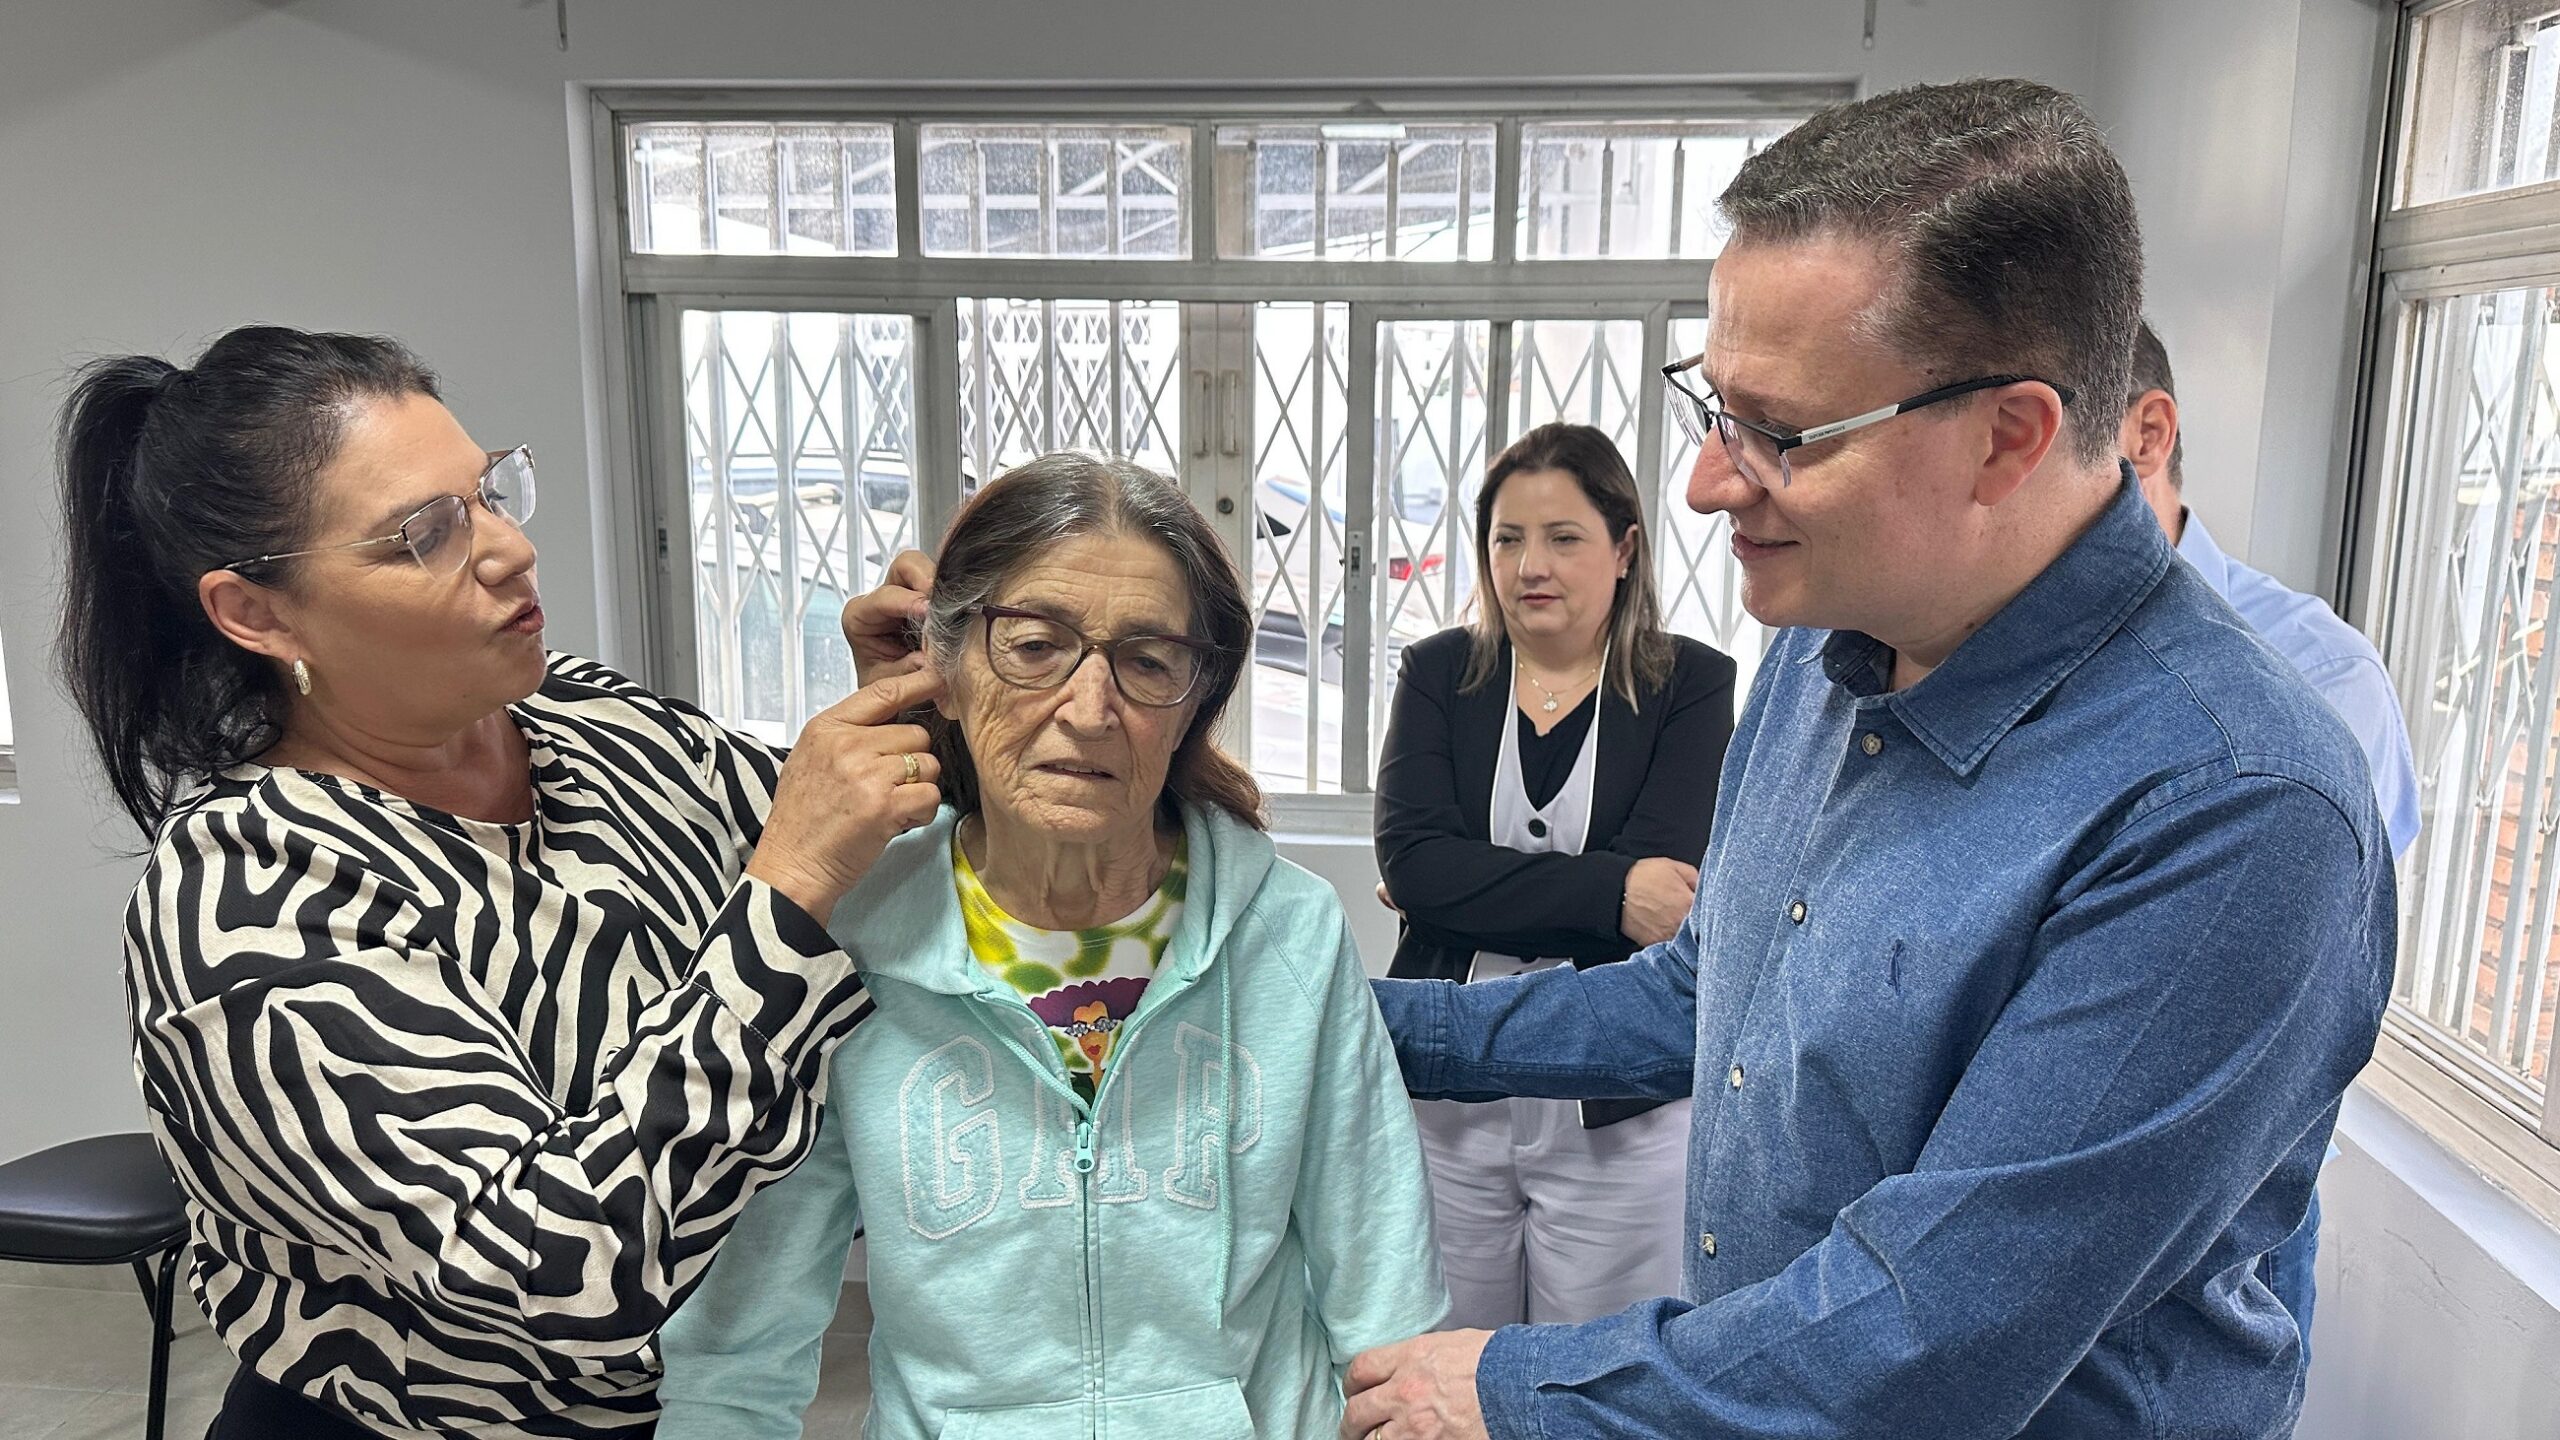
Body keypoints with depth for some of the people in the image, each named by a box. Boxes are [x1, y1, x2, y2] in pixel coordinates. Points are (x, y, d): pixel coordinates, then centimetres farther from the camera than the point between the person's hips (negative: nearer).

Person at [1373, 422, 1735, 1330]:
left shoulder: (1691, 685, -1)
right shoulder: (1439, 674, 4)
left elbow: (1664, 877, -14)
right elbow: (1410, 858, -10)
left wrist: (1472, 893, -10)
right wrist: (1609, 890, -18)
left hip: (1619, 1114, -1)